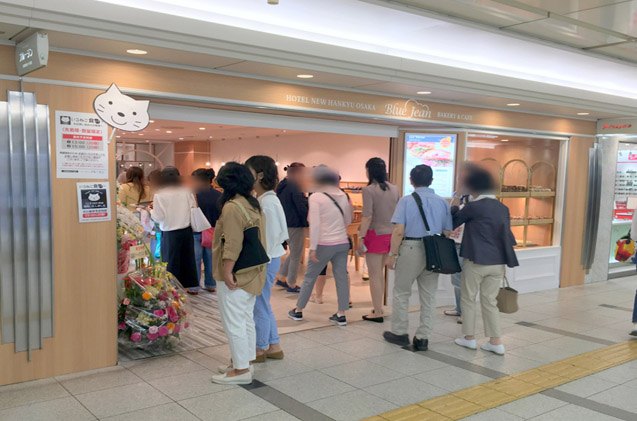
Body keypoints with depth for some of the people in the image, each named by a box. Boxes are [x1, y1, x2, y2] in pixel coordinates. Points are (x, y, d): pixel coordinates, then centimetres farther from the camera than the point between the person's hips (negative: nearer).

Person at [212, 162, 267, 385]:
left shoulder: (232, 207, -17)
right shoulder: (253, 204, 10)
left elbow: (232, 244, -22)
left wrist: (227, 272, -19)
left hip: (236, 275, -9)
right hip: (253, 273, 9)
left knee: (234, 322, 0)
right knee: (246, 319, 16)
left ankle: (241, 370, 8)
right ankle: (243, 362, 28)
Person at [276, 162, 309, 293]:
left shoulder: (282, 186, 11)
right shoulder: (295, 187, -17)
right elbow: (302, 207, -16)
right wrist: (307, 223, -6)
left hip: (285, 224, 9)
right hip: (296, 225, -9)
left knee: (293, 253, 22)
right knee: (296, 256, 2)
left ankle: (281, 278, 24)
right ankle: (291, 284, 9)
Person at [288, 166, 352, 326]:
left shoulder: (315, 197, -10)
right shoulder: (343, 195, 6)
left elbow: (315, 225, -15)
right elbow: (348, 220, 13)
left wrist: (313, 248, -13)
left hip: (324, 244, -4)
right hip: (343, 243, 4)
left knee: (310, 277, 10)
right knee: (341, 277, 8)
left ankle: (298, 310, 22)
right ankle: (341, 315, 11)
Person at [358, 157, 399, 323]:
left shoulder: (369, 190, -12)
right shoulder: (394, 189, 6)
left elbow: (367, 216, -18)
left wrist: (361, 238, -15)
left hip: (375, 234, -7)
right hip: (390, 235, 7)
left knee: (374, 275, 2)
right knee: (379, 273, 20)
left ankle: (377, 313, 7)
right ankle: (379, 307, 28)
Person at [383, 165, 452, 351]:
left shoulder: (406, 201, -6)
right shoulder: (442, 202, 3)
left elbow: (399, 231, -13)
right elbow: (447, 232, 3)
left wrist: (392, 254, -6)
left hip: (410, 249, -3)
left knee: (401, 293, 12)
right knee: (429, 296, 11)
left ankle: (399, 333, 21)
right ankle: (423, 338, 16)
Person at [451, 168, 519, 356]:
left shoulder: (474, 207, -12)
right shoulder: (503, 208, 7)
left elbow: (453, 223, 1)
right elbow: (506, 235, 14)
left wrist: (454, 207, 19)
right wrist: (504, 263, 22)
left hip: (476, 262, -5)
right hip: (498, 263, 6)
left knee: (468, 299, 11)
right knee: (490, 301, 13)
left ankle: (469, 337, 18)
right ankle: (496, 342, 12)